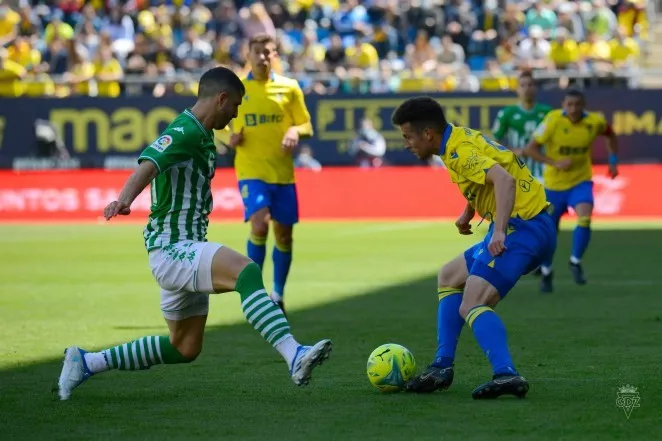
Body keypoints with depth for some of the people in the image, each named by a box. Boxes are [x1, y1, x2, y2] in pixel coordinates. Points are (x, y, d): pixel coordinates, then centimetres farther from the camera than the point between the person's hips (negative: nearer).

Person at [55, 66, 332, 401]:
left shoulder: (202, 136, 15)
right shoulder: (184, 132, -16)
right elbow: (148, 165, -34)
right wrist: (124, 199, -51)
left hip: (185, 249, 11)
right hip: (171, 249, -11)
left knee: (185, 348, 17)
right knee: (247, 271, -32)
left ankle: (87, 363, 26)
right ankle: (294, 357, -45)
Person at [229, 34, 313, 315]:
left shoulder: (289, 88, 5)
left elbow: (307, 126, 8)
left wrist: (295, 131, -14)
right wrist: (231, 138, -9)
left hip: (283, 173, 2)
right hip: (251, 171, -2)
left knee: (284, 234, 7)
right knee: (259, 224, -21)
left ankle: (278, 296, 25)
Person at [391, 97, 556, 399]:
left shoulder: (460, 151, -18)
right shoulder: (462, 138, 12)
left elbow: (505, 180, -33)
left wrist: (499, 232, -40)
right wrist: (468, 211, 26)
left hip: (523, 228, -11)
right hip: (524, 225, 11)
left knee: (472, 305, -21)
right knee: (449, 278, 22)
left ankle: (506, 375, -38)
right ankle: (441, 368, 18)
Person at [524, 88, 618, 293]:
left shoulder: (595, 122, -10)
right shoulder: (553, 120, -18)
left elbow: (610, 134, 14)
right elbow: (530, 149, -15)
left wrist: (613, 160, 4)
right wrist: (555, 163, -25)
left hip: (581, 182, 1)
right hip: (554, 184, -1)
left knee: (585, 219, -26)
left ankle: (576, 262, -4)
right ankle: (546, 272, 34)